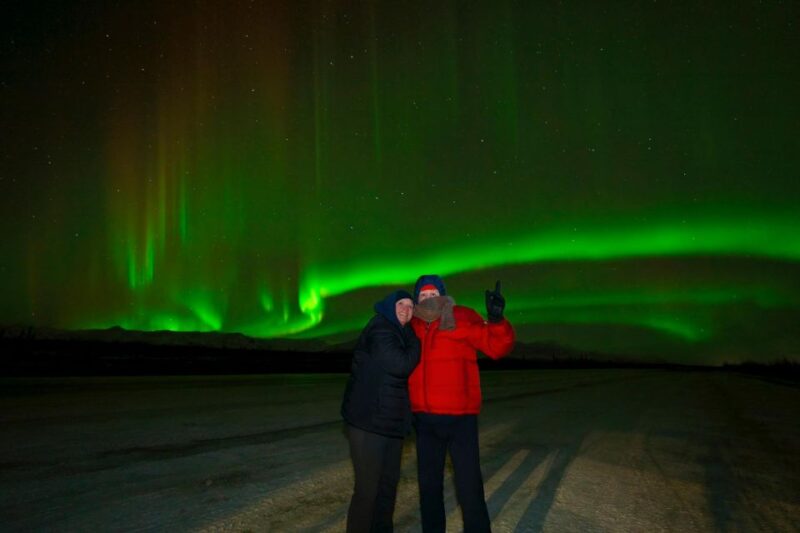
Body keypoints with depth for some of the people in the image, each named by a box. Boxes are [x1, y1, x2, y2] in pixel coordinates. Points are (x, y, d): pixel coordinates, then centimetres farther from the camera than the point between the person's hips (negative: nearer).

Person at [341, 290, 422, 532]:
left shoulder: (398, 334, 14)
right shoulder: (379, 330, -14)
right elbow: (402, 365, -23)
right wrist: (416, 342, -10)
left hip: (391, 422, 9)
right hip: (368, 423, -9)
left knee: (388, 483, 16)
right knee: (367, 489, -4)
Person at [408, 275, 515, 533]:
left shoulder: (461, 318, -6)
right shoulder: (412, 326, 5)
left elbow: (497, 346, -14)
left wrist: (496, 319, -34)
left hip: (460, 417, -4)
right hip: (424, 419, 4)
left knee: (469, 485, -1)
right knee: (429, 483, 16)